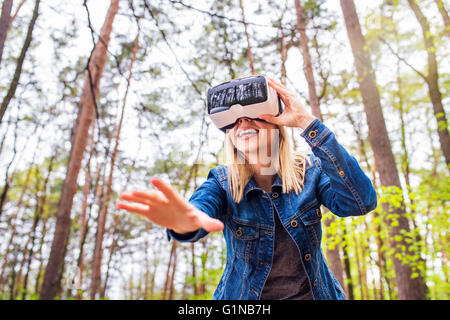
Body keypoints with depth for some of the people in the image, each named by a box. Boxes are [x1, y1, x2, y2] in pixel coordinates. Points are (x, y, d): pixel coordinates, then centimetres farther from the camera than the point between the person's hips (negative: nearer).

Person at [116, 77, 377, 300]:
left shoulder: (309, 172, -5)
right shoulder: (222, 182, -5)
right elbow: (201, 206, -24)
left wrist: (307, 122, -23)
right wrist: (186, 220, -48)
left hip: (313, 293, 1)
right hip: (246, 296, -1)